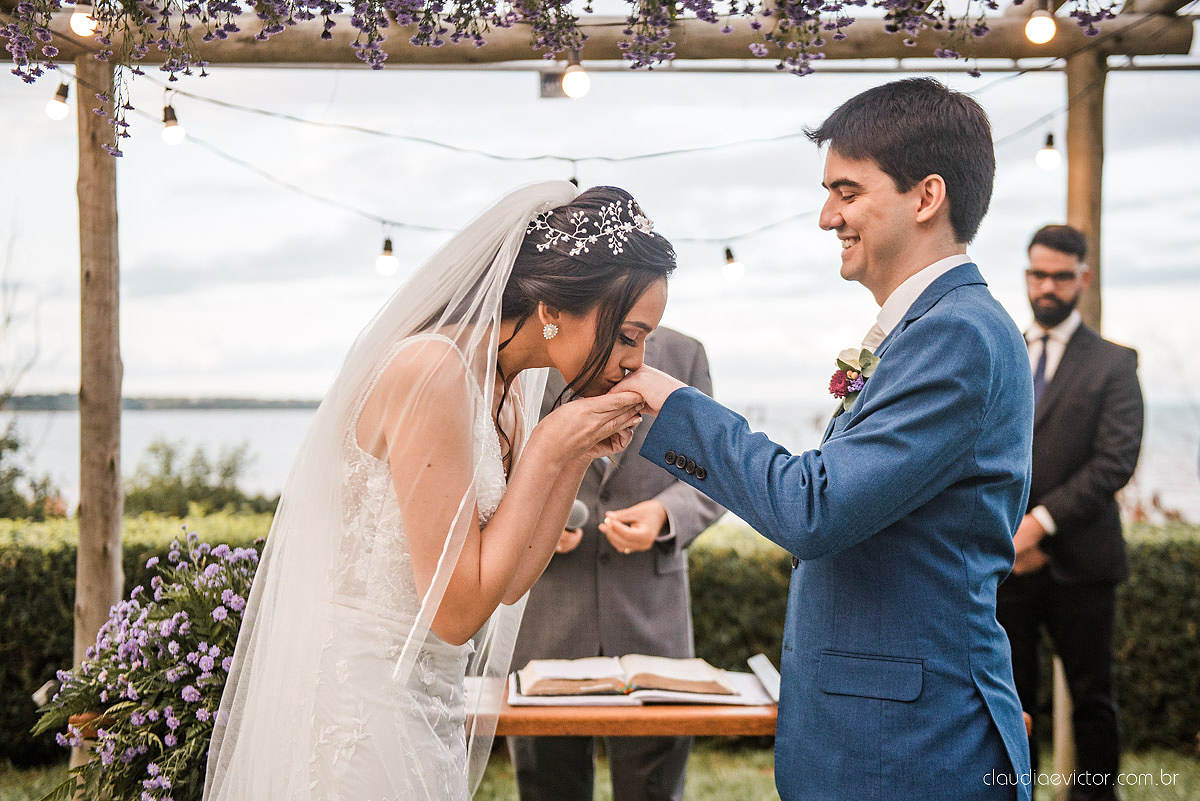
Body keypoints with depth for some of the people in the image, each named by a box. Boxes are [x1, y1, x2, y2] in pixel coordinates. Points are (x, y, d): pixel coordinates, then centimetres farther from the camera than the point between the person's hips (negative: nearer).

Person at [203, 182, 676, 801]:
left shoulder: (505, 387, 5)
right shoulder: (432, 369, -22)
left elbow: (508, 584, 6)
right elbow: (457, 610, -22)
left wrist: (580, 455, -3)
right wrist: (546, 448, -18)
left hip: (425, 699, 9)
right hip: (361, 700, -9)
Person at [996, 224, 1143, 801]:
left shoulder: (1112, 364, 1)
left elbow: (1116, 462, -9)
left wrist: (1040, 521, -16)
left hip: (1078, 560, -2)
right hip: (1004, 561, 3)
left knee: (1092, 700, 6)